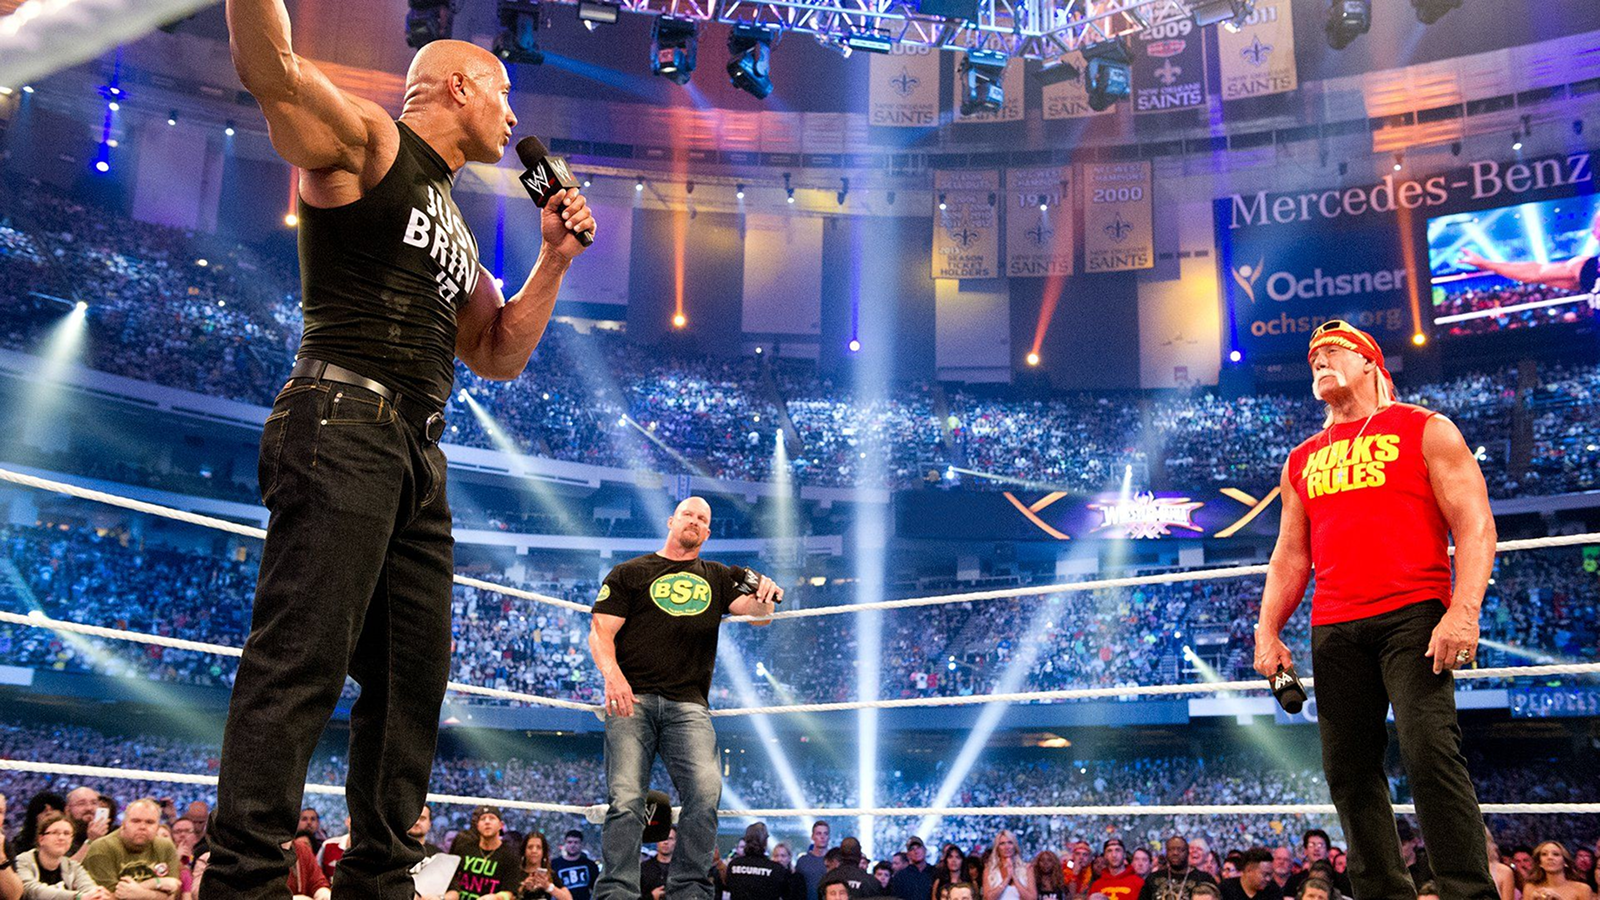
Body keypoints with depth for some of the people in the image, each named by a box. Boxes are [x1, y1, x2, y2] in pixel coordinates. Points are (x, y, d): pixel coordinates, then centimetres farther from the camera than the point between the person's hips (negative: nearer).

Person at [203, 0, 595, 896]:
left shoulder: (456, 228, 28)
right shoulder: (366, 138, 6)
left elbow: (498, 354, 27)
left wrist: (554, 260, 19)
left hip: (420, 454, 9)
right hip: (344, 422, -8)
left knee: (413, 678, 5)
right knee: (304, 658, -16)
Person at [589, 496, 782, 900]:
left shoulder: (718, 578, 24)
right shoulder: (630, 573, 16)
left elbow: (753, 607, 9)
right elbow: (600, 632, 8)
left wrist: (763, 596, -16)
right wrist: (612, 674, -13)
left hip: (688, 704, 1)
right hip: (632, 698, -1)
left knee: (706, 791, -18)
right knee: (626, 799, -13)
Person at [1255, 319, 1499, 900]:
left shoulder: (1425, 431, 7)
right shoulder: (1302, 461, 21)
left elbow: (1475, 527, -2)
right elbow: (1290, 557, 22)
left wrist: (1464, 611, -16)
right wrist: (1267, 631, 8)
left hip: (1412, 614, -5)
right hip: (1335, 630, 5)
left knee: (1429, 752, -17)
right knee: (1348, 769, 2)